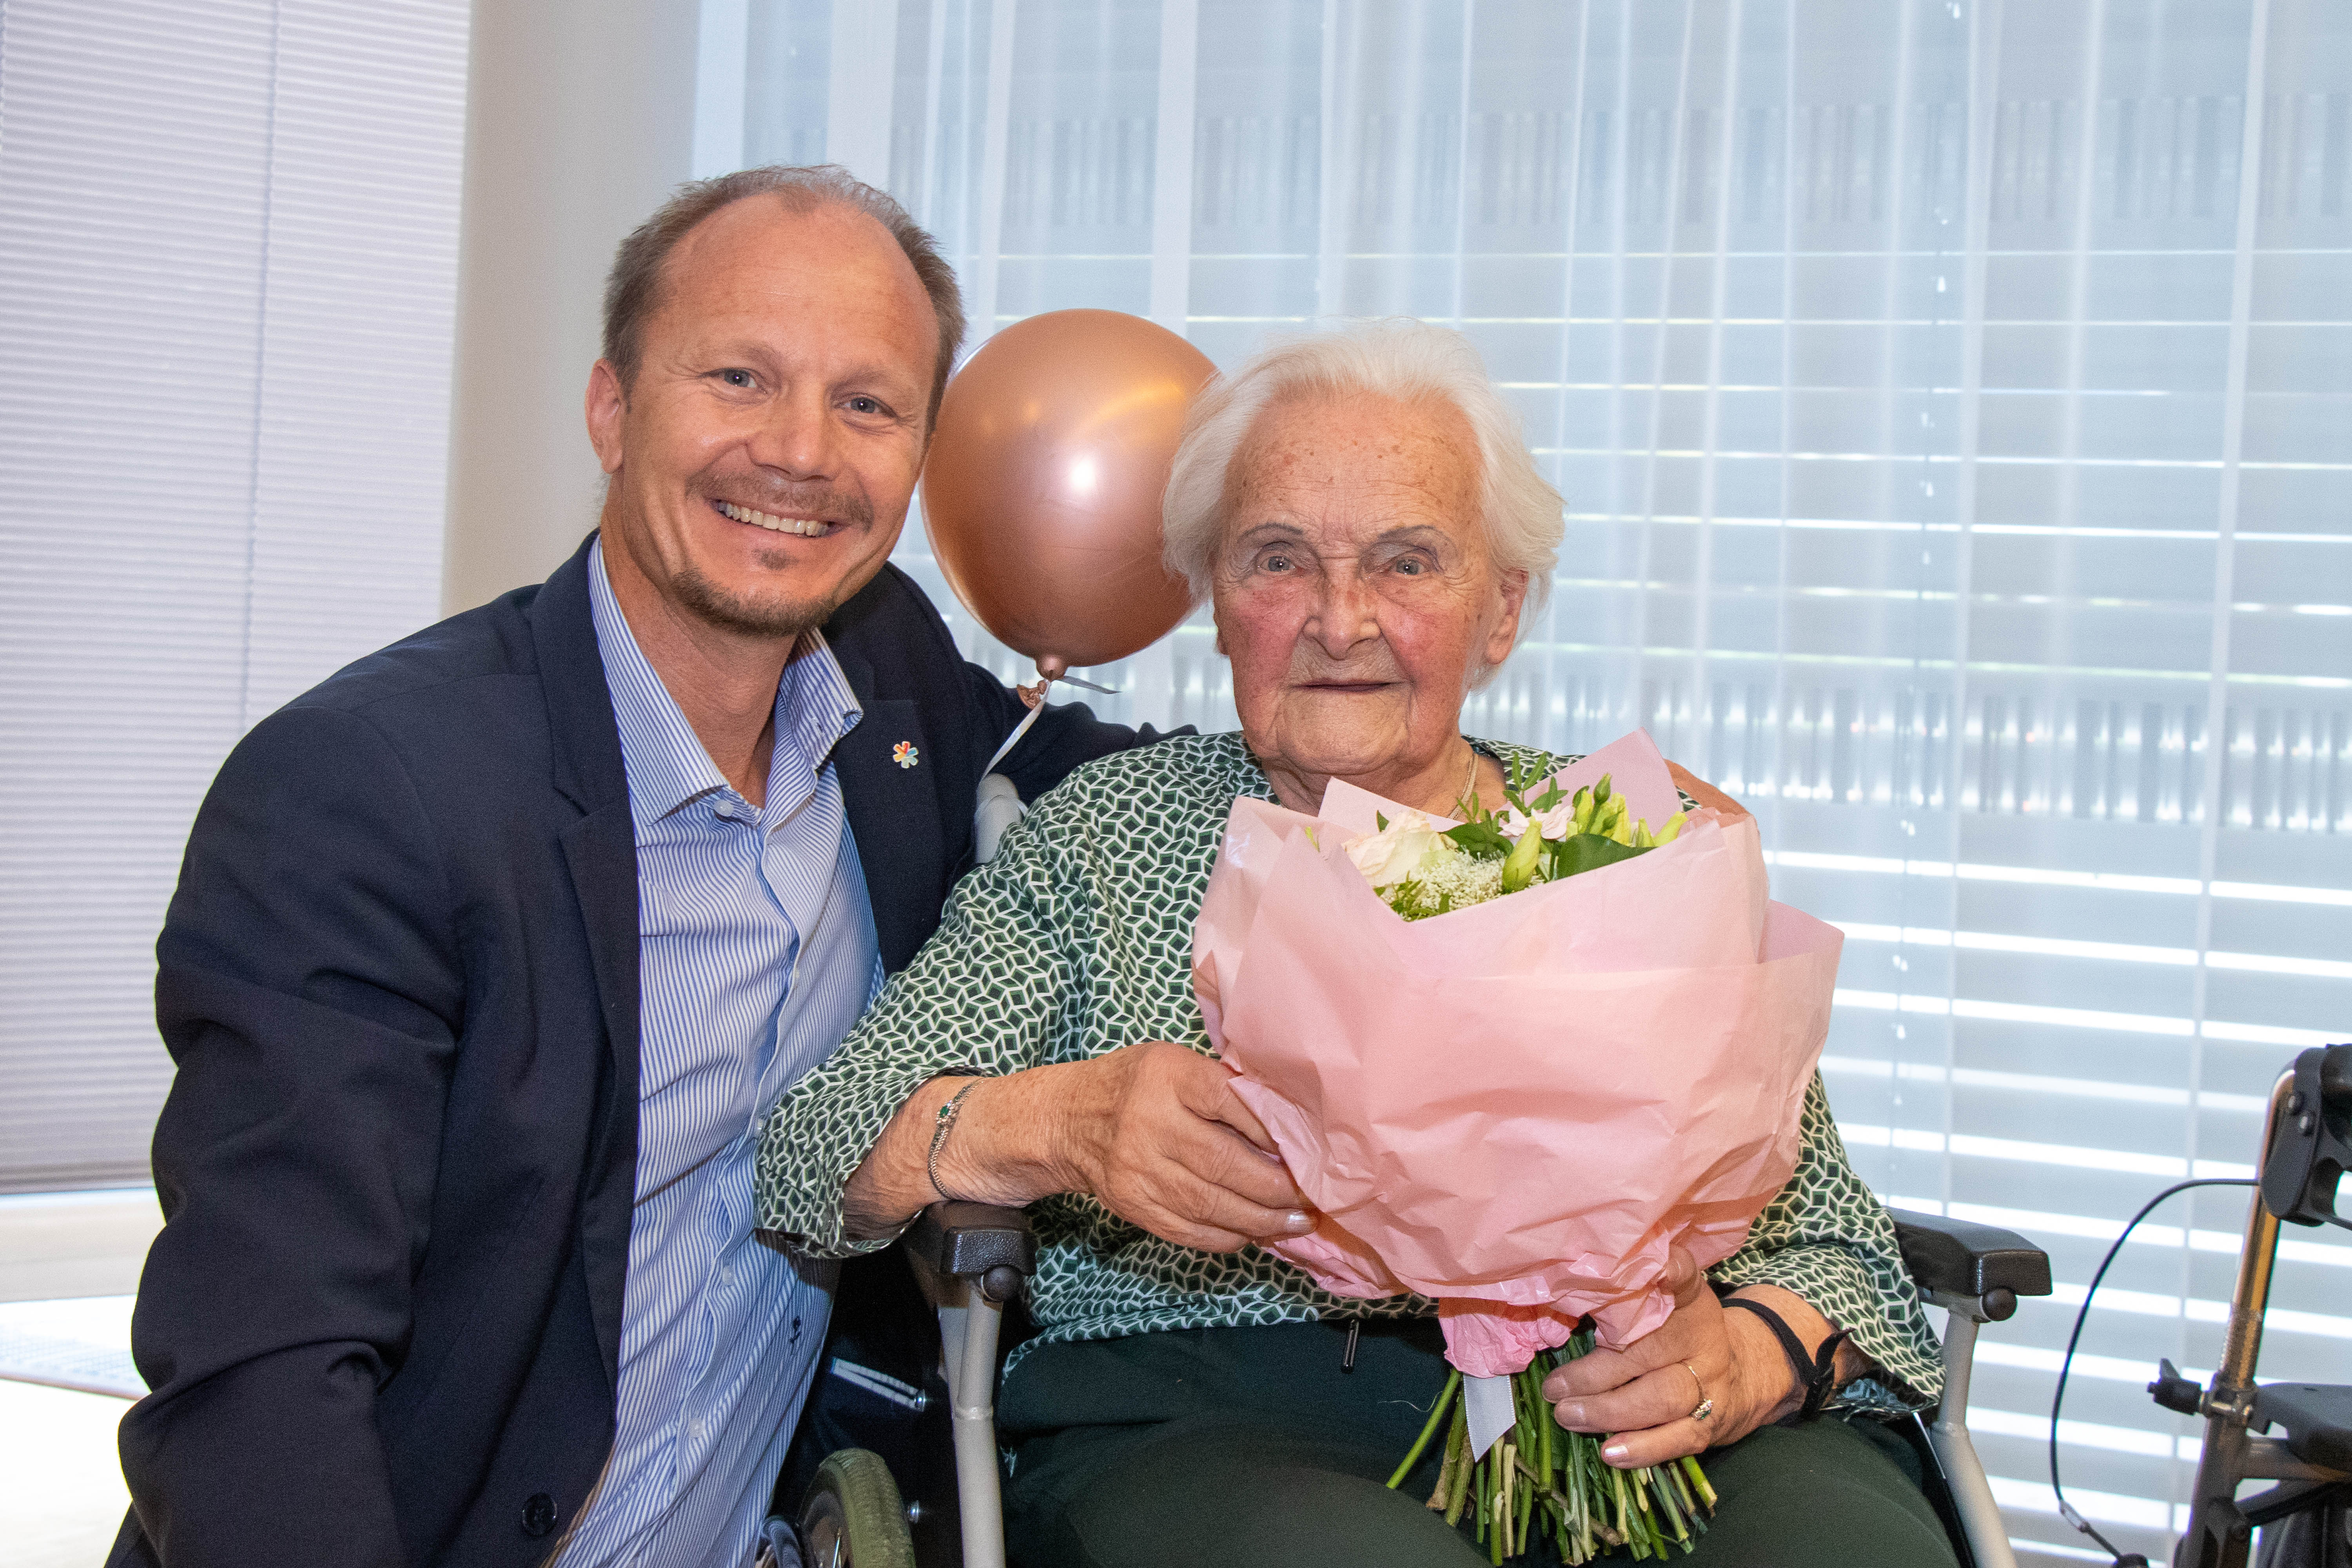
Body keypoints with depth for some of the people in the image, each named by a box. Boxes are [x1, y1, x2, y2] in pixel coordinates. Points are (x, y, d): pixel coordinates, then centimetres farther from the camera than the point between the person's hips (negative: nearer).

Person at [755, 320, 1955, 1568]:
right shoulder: (1103, 838, 11)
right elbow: (810, 1149, 1)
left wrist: (1745, 1355, -18)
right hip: (1200, 1432, -2)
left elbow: (1831, 1241, 7)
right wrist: (1047, 1124, -21)